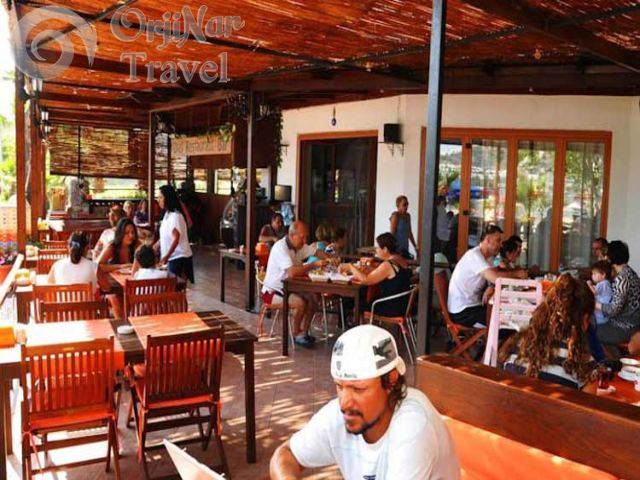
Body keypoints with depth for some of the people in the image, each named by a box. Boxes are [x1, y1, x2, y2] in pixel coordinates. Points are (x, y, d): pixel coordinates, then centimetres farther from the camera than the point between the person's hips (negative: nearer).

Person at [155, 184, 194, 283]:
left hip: (179, 257, -8)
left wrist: (166, 256, -38)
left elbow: (176, 239, -27)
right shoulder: (167, 214, 10)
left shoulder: (175, 216, -18)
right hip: (172, 257, 8)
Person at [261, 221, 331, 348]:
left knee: (312, 299, -10)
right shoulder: (280, 248, -24)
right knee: (300, 302, -28)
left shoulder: (300, 245, 3)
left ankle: (304, 333, 0)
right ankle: (296, 334, -5)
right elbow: (292, 272, -35)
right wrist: (314, 265, -30)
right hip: (272, 292, -8)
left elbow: (316, 252, 9)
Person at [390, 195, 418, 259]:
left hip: (405, 249, 7)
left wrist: (415, 246, 20)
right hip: (397, 248, -7)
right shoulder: (395, 216, -9)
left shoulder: (407, 216, 12)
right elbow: (392, 233, -12)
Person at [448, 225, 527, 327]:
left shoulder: (488, 257, 11)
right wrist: (516, 273, -13)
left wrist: (491, 288, -17)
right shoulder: (474, 255, -18)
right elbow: (495, 278, -29)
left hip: (475, 305, 9)